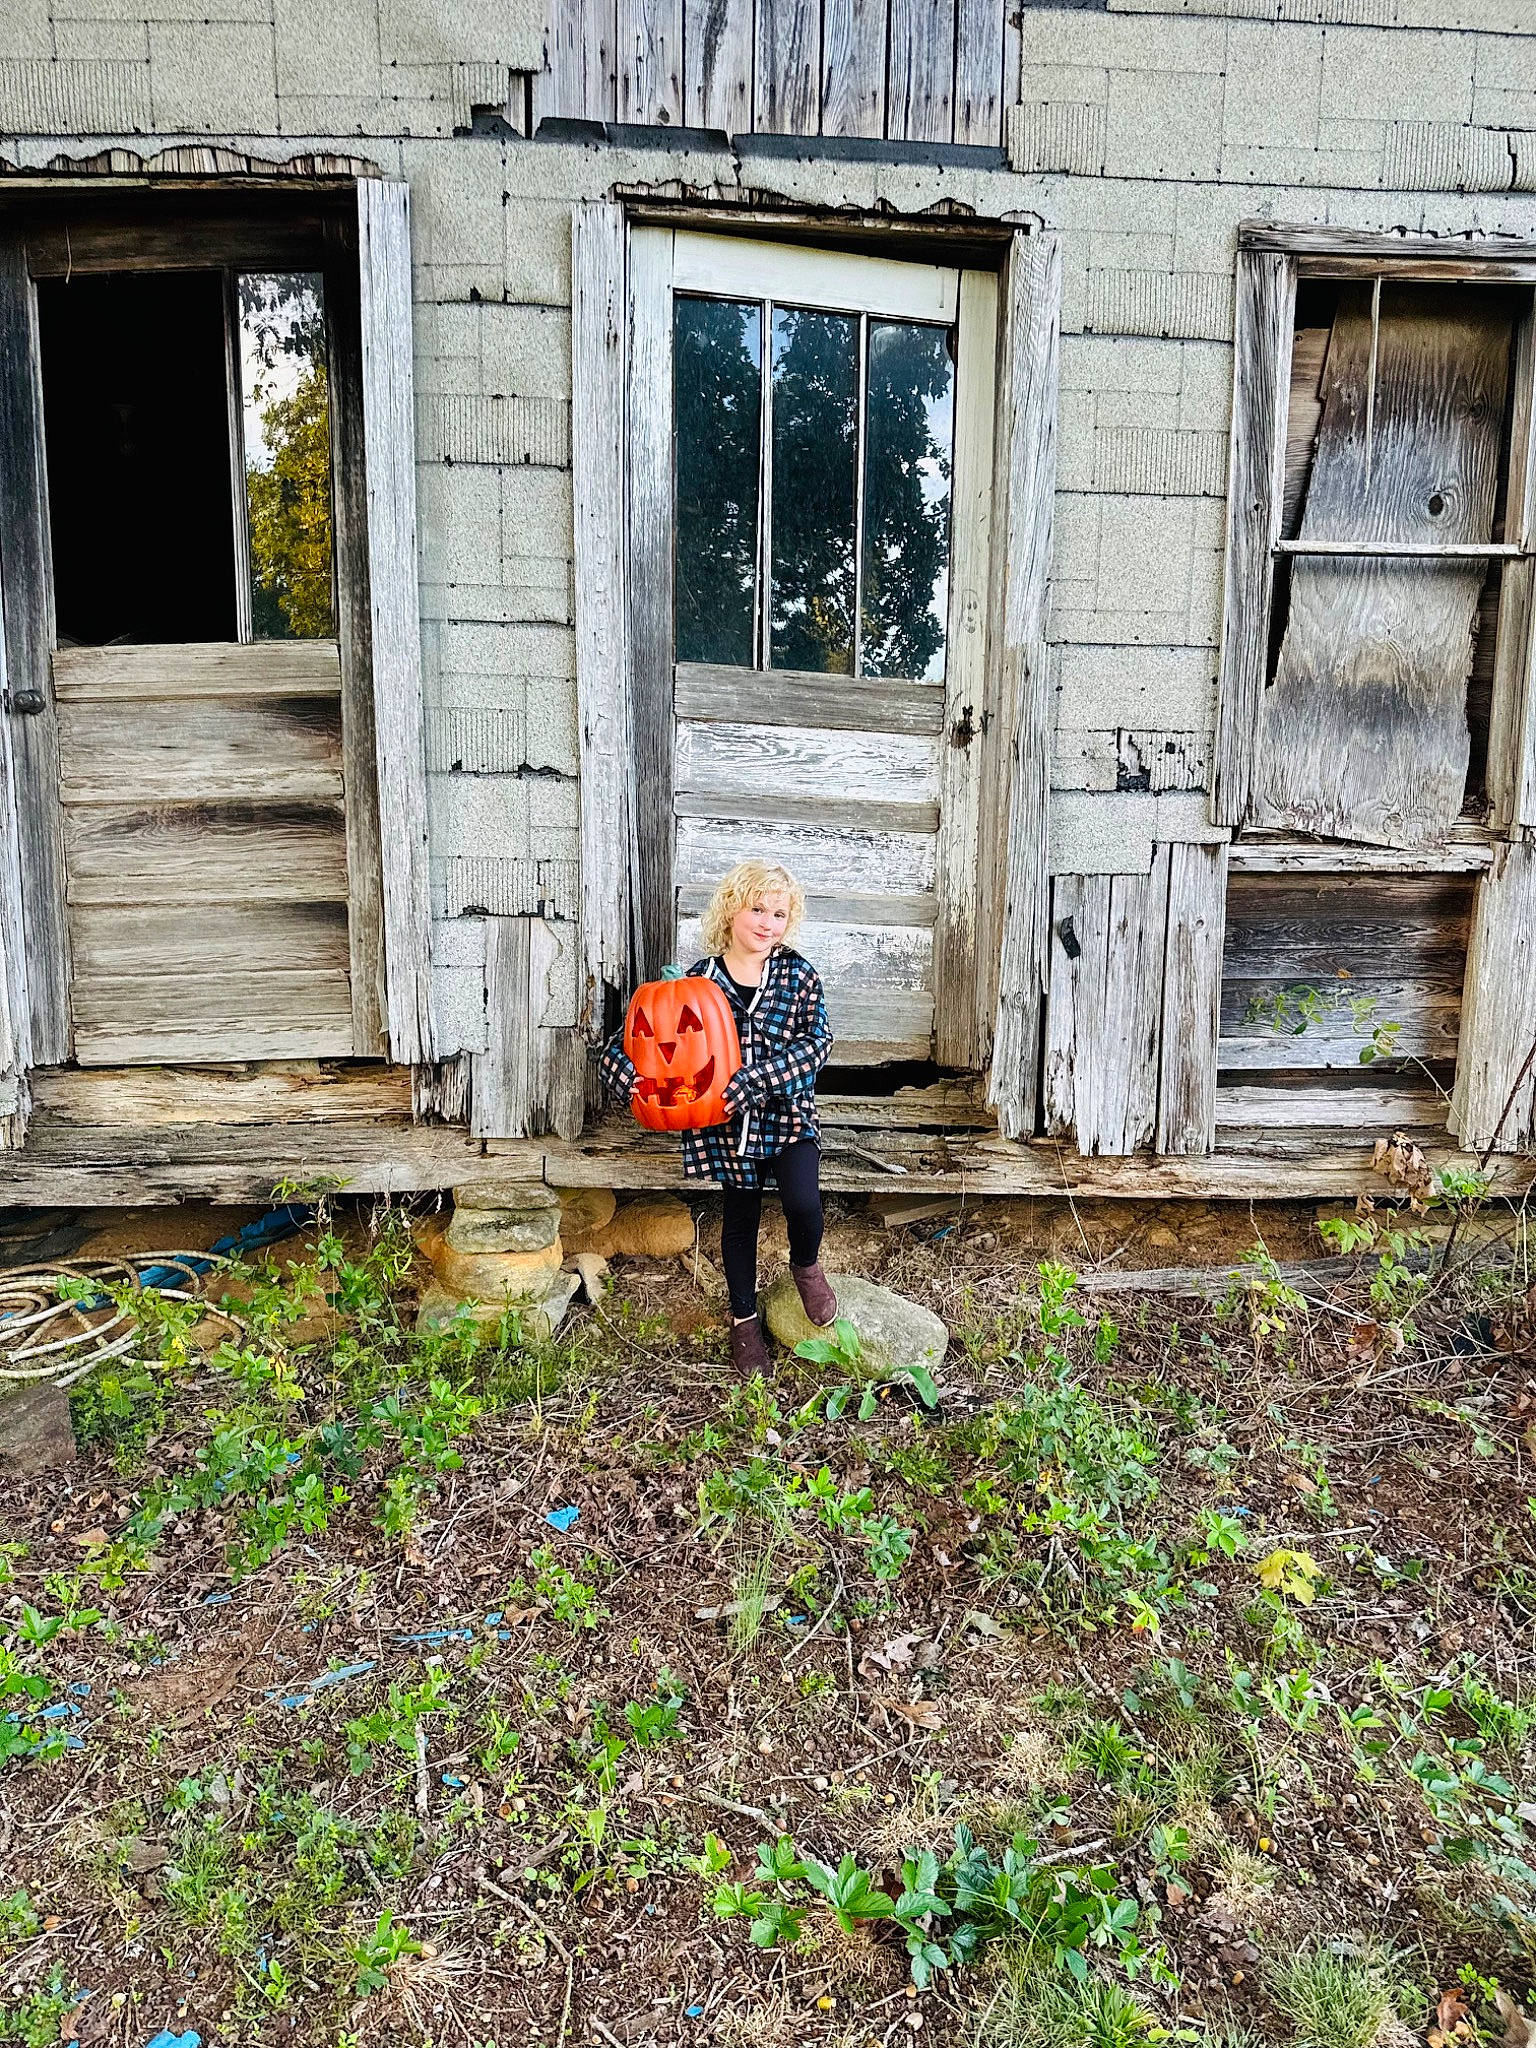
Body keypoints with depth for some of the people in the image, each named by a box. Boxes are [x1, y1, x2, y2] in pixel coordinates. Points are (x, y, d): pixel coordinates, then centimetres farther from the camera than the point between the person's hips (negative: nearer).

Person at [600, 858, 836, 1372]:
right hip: (730, 1123, 1)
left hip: (788, 1115, -1)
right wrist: (630, 1078, -23)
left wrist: (756, 1078, -26)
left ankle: (806, 1266, 17)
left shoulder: (799, 975, -4)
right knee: (740, 1217, 12)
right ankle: (743, 1317, 34)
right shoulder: (698, 980, -4)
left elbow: (816, 1043, -14)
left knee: (803, 1203, -19)